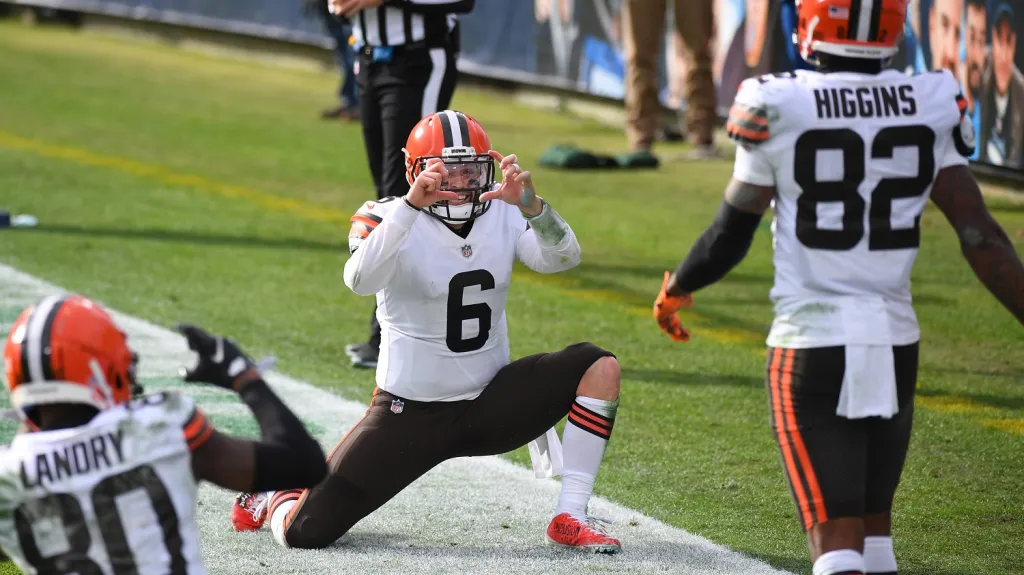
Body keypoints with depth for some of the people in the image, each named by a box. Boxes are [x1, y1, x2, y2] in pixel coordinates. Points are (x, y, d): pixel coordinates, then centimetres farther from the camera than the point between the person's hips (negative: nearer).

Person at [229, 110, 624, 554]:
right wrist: (411, 204, -47)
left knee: (599, 367, -16)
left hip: (490, 401, 4)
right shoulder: (389, 219, -15)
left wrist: (531, 205, -38)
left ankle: (571, 518, -9)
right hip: (412, 412, -4)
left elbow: (562, 258, -19)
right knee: (305, 533, -13)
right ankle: (275, 495, 26)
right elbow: (359, 280, -36)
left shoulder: (503, 216, -3)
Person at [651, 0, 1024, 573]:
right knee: (874, 522, 21)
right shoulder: (931, 107, -2)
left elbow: (731, 236, -2)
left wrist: (676, 288, 17)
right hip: (897, 346, 4)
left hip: (812, 349, -4)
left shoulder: (778, 108, -10)